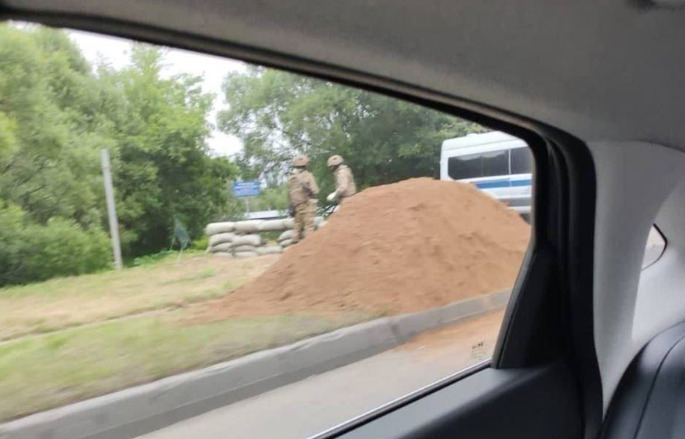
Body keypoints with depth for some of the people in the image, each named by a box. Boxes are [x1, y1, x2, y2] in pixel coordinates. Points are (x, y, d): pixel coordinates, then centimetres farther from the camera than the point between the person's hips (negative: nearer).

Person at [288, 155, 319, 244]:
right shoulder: (307, 176, -11)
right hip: (307, 204, -6)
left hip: (296, 205, 6)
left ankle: (296, 241, 17)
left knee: (298, 225, 14)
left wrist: (293, 204, 16)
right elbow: (315, 191, -13)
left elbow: (289, 193, 7)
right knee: (309, 226, -2)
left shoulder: (291, 178, 6)